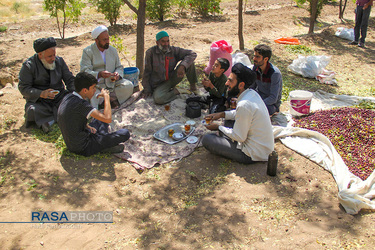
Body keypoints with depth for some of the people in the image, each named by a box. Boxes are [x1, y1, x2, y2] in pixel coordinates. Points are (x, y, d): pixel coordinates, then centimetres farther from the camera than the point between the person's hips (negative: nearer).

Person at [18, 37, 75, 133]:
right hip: (38, 99, -3)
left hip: (59, 96, 3)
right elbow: (23, 88, -9)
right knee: (32, 112, -34)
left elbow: (70, 79, 11)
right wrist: (41, 93, -26)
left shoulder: (59, 61, 6)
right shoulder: (28, 65, -6)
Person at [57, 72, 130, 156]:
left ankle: (103, 138, 9)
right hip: (83, 148, -9)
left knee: (100, 117, 27)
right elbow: (108, 118, -30)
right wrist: (106, 97, -16)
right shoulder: (81, 104, -28)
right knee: (125, 133, -14)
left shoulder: (68, 97, 0)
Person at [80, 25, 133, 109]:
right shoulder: (87, 51, -1)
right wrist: (99, 74, -31)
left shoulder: (113, 50, 15)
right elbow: (84, 71, -11)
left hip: (112, 84, 4)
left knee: (128, 86, -22)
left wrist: (118, 74, -10)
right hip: (95, 85, -4)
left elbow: (119, 67, 17)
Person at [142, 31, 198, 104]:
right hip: (160, 84, -2)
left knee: (189, 62, -14)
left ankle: (193, 87, -1)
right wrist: (147, 90, -6)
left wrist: (183, 66, -26)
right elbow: (147, 72, -5)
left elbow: (192, 54, -9)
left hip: (172, 79, 3)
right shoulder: (150, 52, -10)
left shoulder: (173, 50, -5)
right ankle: (176, 91, -10)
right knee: (158, 99, -37)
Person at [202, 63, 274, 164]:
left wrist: (218, 127, -6)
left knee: (206, 139, -12)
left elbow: (239, 137, -20)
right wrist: (222, 114, 8)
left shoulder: (244, 105, -30)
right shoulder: (252, 93, -2)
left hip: (254, 154, -9)